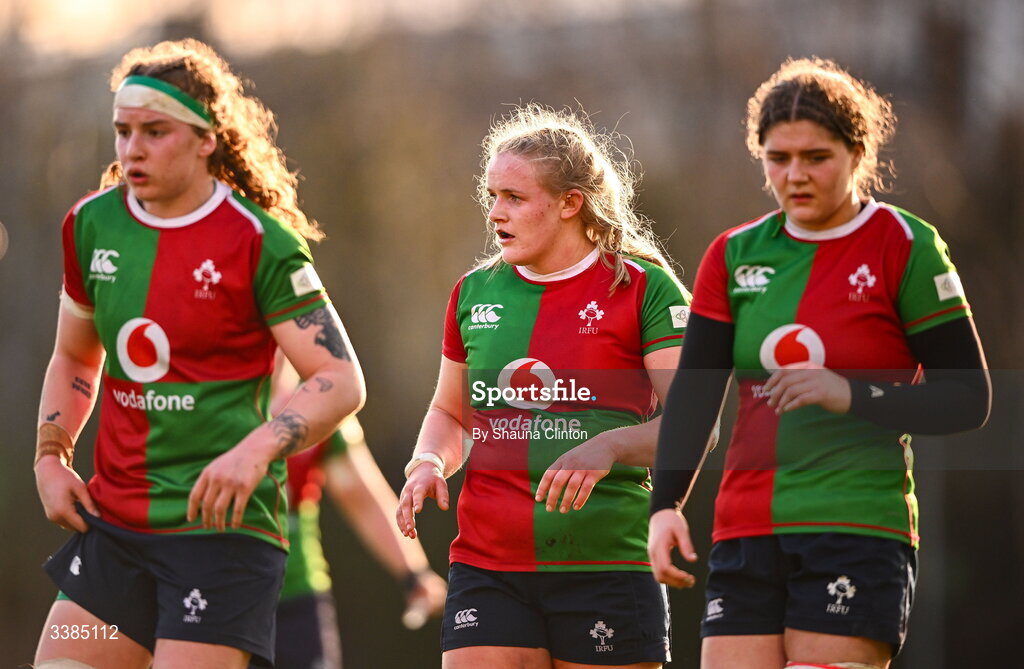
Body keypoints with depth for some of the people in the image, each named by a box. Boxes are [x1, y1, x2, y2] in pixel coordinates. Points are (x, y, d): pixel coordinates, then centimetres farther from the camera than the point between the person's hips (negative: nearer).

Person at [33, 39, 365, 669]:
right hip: (112, 523, 6)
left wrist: (256, 451, -26)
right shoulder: (92, 225, 8)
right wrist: (51, 457, 11)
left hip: (221, 524, -6)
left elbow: (341, 380, -11)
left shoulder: (260, 243, -9)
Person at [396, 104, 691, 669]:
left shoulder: (643, 287, -1)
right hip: (486, 569, 3)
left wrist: (608, 446, -23)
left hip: (609, 567, -3)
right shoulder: (475, 292, 12)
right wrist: (428, 463, 4)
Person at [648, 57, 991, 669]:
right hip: (745, 535, 5)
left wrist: (852, 394, -17)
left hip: (858, 532, -5)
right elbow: (692, 395, 6)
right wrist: (665, 504, -9)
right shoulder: (734, 256, 11)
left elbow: (969, 399, -3)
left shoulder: (905, 248, -2)